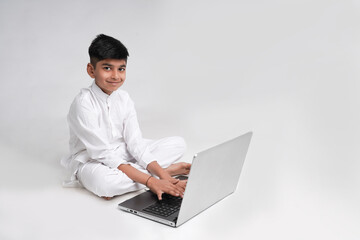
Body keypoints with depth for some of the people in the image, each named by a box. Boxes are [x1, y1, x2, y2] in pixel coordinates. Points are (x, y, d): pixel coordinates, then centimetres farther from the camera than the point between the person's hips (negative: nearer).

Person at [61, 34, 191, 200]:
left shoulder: (124, 98, -3)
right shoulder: (83, 104, -22)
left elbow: (135, 143, -7)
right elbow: (104, 154, -27)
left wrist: (161, 174, -22)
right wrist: (150, 181, -32)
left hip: (122, 154, 6)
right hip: (91, 161, -5)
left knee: (178, 143, -2)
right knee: (104, 181, -42)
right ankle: (168, 170, -22)